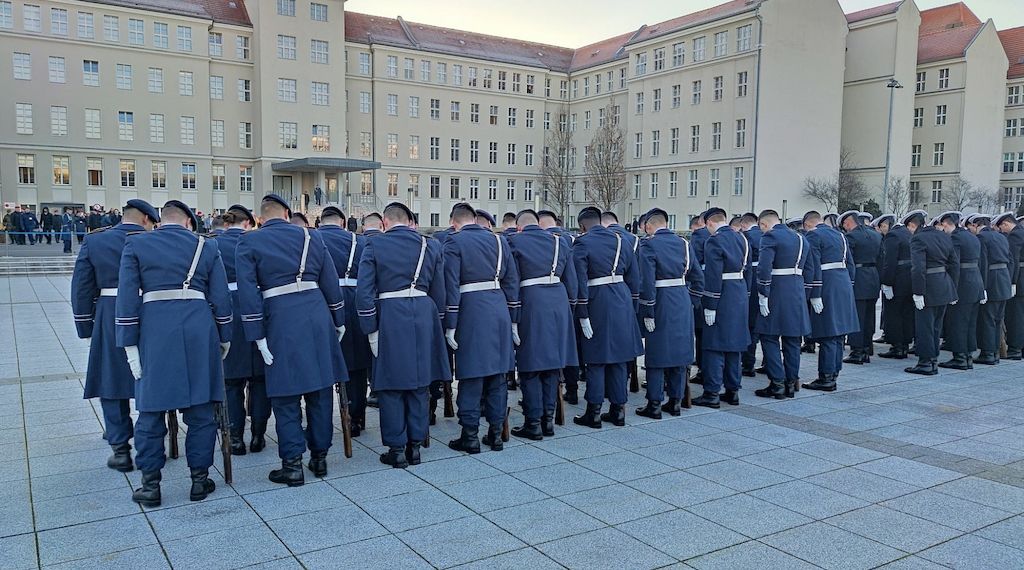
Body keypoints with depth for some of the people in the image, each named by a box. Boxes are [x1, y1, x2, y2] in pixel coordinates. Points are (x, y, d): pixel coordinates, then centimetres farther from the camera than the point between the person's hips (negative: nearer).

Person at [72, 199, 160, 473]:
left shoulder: (94, 242, 3)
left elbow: (82, 288, 3)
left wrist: (86, 329, 9)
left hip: (109, 321, 0)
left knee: (112, 380, 11)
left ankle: (120, 448, 12)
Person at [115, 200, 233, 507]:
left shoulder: (135, 245, 8)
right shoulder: (206, 247, 10)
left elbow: (127, 298, 0)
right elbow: (221, 298, 7)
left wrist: (129, 344, 1)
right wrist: (225, 338, 15)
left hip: (154, 331, -1)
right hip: (199, 330, 1)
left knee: (151, 409, 8)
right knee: (201, 409, 9)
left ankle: (150, 484, 14)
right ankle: (199, 478, 16)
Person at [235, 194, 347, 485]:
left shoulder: (248, 243, 3)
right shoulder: (311, 236, 10)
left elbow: (248, 292, -5)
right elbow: (331, 283, 9)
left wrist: (257, 336, -3)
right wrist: (339, 321, 17)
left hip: (281, 322, -3)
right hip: (317, 318, 3)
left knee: (286, 396, 5)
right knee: (320, 391, 12)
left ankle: (292, 463, 9)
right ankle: (320, 456, 22)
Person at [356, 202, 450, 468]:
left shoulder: (374, 245, -2)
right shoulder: (431, 246, 6)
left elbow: (364, 292, -7)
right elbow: (439, 293, 7)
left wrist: (371, 330, -2)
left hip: (390, 319, -3)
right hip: (424, 318, 3)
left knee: (391, 387, 7)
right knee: (419, 384, 13)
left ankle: (397, 449, 14)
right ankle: (415, 445, 20)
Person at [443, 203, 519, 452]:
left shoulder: (454, 242, -3)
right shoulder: (499, 240, 10)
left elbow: (452, 285, -10)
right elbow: (512, 281, 10)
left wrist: (450, 325, -7)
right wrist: (513, 320, 15)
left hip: (471, 312, -4)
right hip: (499, 310, 4)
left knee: (471, 376, 3)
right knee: (497, 374, 11)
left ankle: (470, 435, 9)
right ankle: (496, 432, 19)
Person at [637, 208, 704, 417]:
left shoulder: (649, 245, -10)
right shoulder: (684, 243, 8)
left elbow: (647, 282, -18)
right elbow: (698, 278, 9)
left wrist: (647, 313, -14)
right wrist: (691, 303, 15)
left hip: (662, 305, -5)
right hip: (683, 305, 6)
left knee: (657, 354, 2)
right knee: (679, 353, 13)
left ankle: (654, 405, 6)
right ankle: (676, 401, 21)